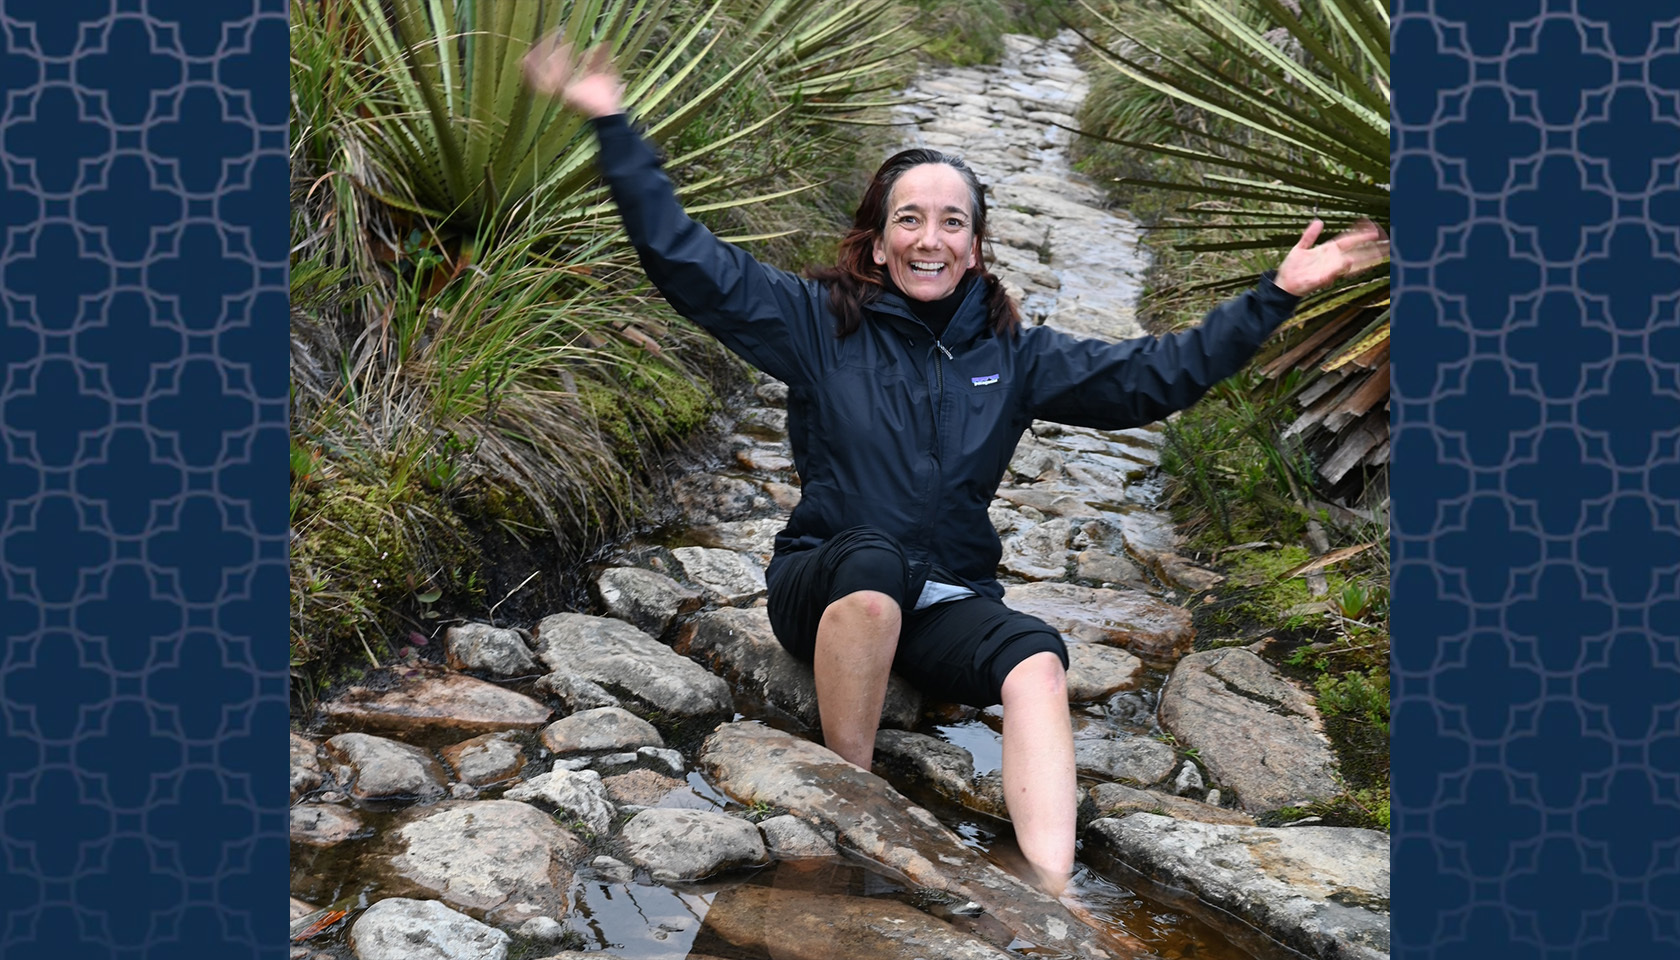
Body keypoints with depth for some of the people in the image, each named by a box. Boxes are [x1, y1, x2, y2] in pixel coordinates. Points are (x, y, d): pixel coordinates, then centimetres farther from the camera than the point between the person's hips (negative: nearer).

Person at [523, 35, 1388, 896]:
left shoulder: (1011, 355, 9)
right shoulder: (821, 321, 2)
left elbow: (1157, 374, 10)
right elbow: (684, 260, -4)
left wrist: (1276, 296, 6)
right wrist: (613, 128, -11)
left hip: (945, 604, 3)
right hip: (824, 588, -2)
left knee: (1037, 658, -29)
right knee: (874, 560, -38)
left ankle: (1051, 895, -38)